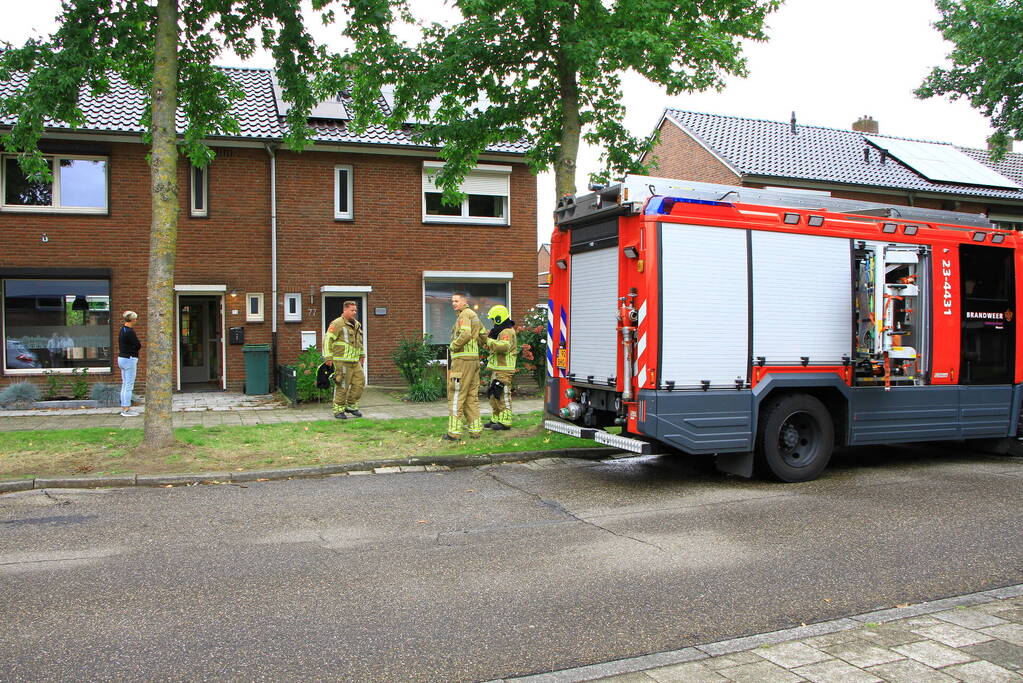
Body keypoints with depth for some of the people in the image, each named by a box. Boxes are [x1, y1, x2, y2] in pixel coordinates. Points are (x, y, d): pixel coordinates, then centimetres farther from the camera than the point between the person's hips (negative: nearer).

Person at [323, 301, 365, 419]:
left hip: (355, 361, 8)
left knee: (360, 382, 4)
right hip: (342, 361, -8)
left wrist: (362, 355, 28)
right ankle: (339, 410, 6)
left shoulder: (357, 325, 17)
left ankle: (351, 406, 17)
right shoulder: (337, 324, -9)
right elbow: (327, 339, -12)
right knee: (342, 385, -5)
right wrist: (328, 357, -14)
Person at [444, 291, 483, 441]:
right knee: (472, 396, 12)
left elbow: (465, 334, -24)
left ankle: (454, 432, -5)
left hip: (463, 359, -10)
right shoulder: (474, 314, 21)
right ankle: (475, 429, 14)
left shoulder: (464, 314, -9)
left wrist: (453, 346, -11)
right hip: (475, 358, 10)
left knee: (456, 395, -6)